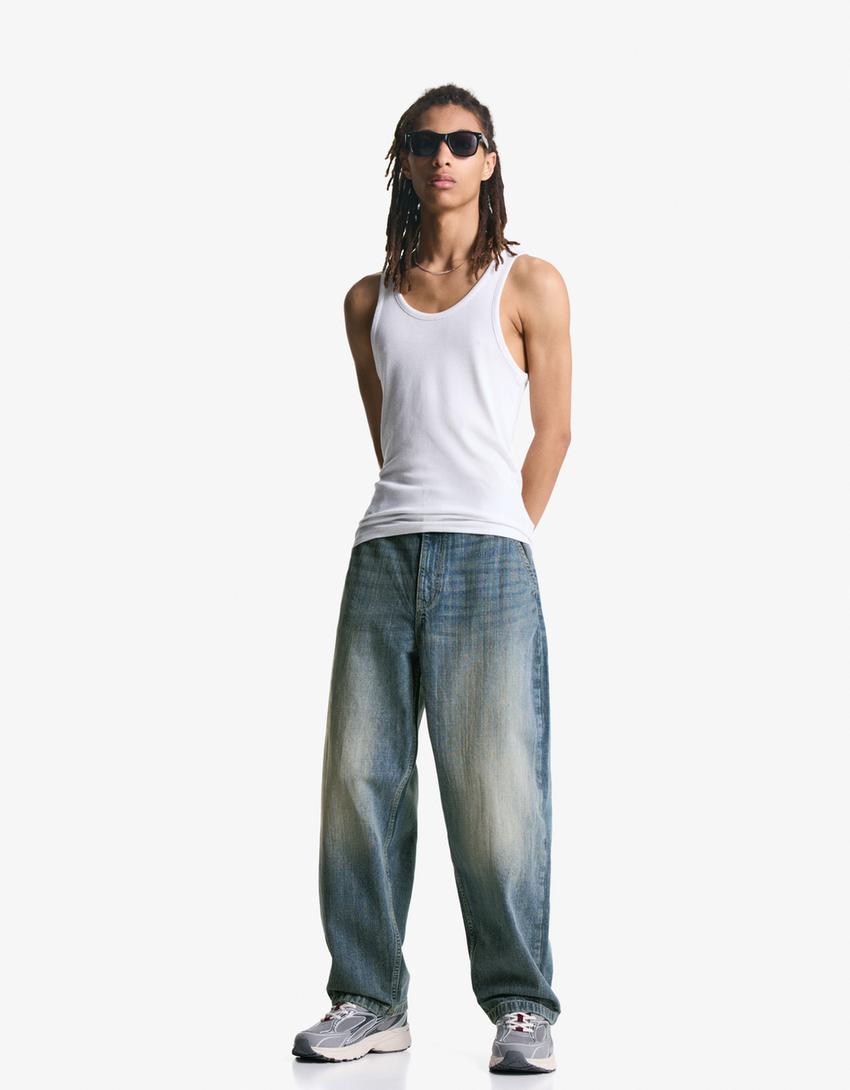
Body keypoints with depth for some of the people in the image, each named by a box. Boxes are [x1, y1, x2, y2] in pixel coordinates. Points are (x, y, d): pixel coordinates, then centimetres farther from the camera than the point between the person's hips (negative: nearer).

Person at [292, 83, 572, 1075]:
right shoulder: (370, 301, 18)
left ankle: (520, 1005, 1)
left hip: (488, 550, -4)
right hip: (385, 546, 4)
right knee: (359, 777, 1)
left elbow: (552, 434, 7)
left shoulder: (530, 285, 8)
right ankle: (368, 999, 9)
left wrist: (500, 543, 7)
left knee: (495, 786, -7)